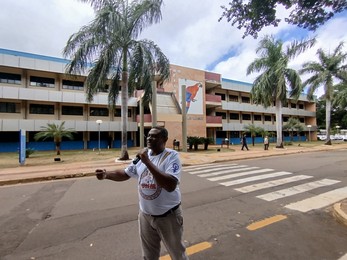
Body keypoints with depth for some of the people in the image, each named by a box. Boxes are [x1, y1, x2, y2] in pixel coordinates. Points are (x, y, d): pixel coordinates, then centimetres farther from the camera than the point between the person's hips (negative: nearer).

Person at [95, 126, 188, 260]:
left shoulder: (172, 156, -21)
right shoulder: (142, 154, -2)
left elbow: (170, 185, -34)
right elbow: (125, 174, 7)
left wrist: (147, 161, -34)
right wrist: (106, 174, -11)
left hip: (168, 216, -5)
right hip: (145, 214, 5)